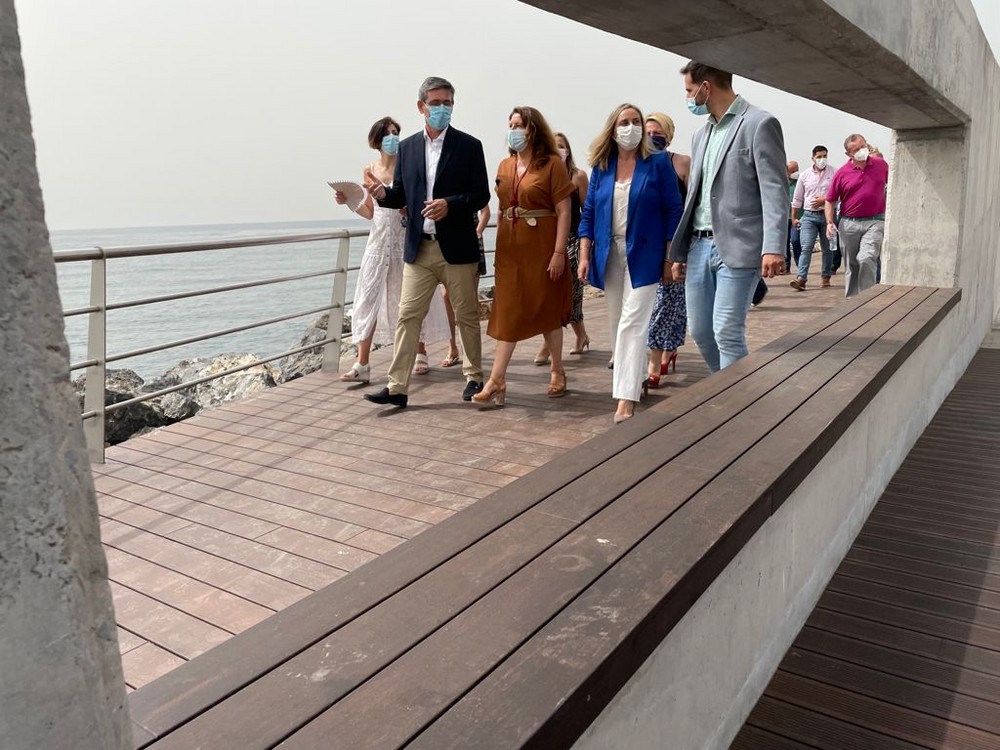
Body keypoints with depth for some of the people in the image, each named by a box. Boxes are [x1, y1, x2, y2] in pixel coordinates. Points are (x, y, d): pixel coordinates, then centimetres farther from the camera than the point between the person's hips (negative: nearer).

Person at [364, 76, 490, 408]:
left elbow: (481, 195, -3)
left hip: (457, 247, -3)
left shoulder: (469, 146, 0)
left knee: (466, 316, 8)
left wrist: (450, 204, -20)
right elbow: (402, 196, 12)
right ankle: (397, 386, 4)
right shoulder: (407, 147, 10)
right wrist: (383, 193, -10)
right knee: (407, 315, 0)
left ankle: (474, 377, 25)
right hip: (418, 247, 3)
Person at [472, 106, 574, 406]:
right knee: (508, 312, 2)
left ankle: (558, 372, 23)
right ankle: (497, 380, 2)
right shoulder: (505, 165, 12)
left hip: (542, 247, -5)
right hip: (510, 248, 5)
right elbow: (503, 208, 15)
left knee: (546, 311, 6)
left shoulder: (552, 164, -5)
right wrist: (499, 246, 10)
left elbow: (563, 212, -9)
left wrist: (559, 252, -16)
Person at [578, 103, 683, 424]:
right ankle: (634, 380, 26)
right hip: (608, 256, 4)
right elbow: (588, 214, 10)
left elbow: (673, 212, -2)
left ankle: (626, 398, -14)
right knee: (617, 324, 10)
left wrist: (670, 259, -7)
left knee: (632, 323, -12)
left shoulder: (658, 163, -1)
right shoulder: (601, 168, 8)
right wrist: (585, 256, 2)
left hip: (643, 255, -4)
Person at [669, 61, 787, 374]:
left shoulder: (760, 124, -3)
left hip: (737, 248, -7)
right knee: (700, 331, 10)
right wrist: (680, 251, 17)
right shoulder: (701, 134, 19)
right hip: (699, 246, 7)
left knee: (727, 333, -10)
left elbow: (774, 190, -12)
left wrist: (773, 247, -23)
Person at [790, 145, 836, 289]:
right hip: (809, 215, 0)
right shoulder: (805, 175, 6)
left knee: (826, 248, 9)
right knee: (806, 247, -10)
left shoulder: (833, 173, 0)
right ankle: (801, 278, -18)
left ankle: (825, 277, 18)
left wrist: (825, 200, -14)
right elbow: (797, 198, 12)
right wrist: (794, 217, 14)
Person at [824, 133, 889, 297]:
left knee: (866, 258, -22)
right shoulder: (841, 173, -1)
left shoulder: (882, 165, 3)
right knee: (851, 266, 10)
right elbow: (830, 200, 5)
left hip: (874, 222, -1)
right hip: (848, 224, 1)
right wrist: (829, 222, -8)